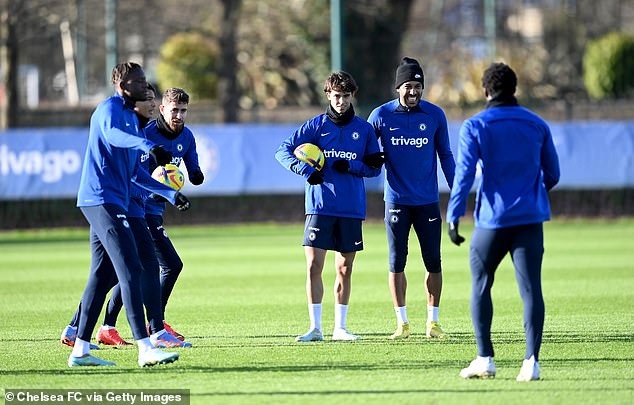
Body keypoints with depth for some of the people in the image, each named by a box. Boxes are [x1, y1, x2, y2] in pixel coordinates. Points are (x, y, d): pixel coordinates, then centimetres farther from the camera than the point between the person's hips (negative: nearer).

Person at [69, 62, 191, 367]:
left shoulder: (131, 117, 22)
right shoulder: (109, 109, -8)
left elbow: (136, 174, 29)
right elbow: (112, 134, -34)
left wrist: (171, 194, 24)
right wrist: (149, 146, -49)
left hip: (108, 202, 10)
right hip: (103, 200, -10)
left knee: (103, 275, 11)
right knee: (131, 270, -15)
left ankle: (80, 350, 14)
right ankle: (145, 348, -20)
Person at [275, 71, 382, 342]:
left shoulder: (364, 129, 7)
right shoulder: (316, 125, 3)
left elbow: (375, 167, 9)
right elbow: (282, 151, -1)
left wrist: (350, 166, -10)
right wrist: (306, 170, -16)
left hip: (352, 208, 2)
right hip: (320, 206, -2)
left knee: (345, 269, 6)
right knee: (313, 266, -7)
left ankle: (340, 327, 14)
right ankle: (315, 328, -2)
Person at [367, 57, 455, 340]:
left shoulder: (434, 115, 1)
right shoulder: (381, 115, -1)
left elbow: (445, 155, 9)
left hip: (428, 201, 0)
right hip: (396, 201, 0)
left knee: (433, 263, 1)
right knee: (397, 263, 1)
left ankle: (433, 322, 10)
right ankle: (402, 323, 9)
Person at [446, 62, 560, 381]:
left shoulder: (475, 127, -3)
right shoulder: (537, 125, 8)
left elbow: (464, 175, -11)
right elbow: (552, 174, 14)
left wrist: (453, 217, -12)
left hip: (492, 220, -2)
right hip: (530, 218, 2)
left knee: (480, 287, 12)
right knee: (531, 289, -1)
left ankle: (485, 359, 8)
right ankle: (531, 361, -11)